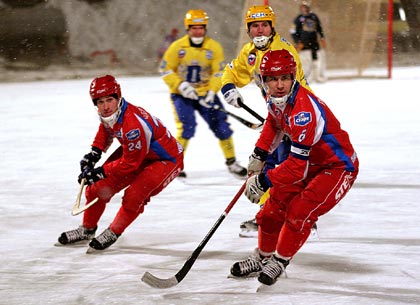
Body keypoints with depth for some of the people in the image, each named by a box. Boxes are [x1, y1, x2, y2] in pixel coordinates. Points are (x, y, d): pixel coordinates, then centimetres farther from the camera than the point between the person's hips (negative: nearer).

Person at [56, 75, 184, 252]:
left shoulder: (133, 123, -37)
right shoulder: (109, 114, -13)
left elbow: (131, 162, -29)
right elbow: (106, 129, 14)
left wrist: (101, 172, -24)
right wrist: (95, 152, 1)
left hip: (166, 159, -8)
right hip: (134, 151, 9)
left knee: (134, 195, -26)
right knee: (100, 185, 4)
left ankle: (113, 233, -3)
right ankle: (87, 230, 24)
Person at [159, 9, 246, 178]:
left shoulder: (214, 47, -6)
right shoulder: (177, 47, -9)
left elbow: (219, 72, -7)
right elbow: (165, 70, -5)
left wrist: (211, 93, -20)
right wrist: (181, 85, -18)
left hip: (205, 93, 2)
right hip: (181, 95, -2)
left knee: (221, 126, -2)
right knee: (186, 127, -19)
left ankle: (232, 162, 15)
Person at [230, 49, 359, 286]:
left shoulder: (304, 110, -36)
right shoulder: (275, 99, -9)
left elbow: (297, 165, -36)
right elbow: (275, 123, 18)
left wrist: (263, 181, -29)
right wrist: (260, 154, 12)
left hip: (338, 166, -9)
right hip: (310, 162, 9)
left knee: (299, 212, -20)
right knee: (274, 208, 8)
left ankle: (280, 262, -1)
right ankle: (262, 257, 28)